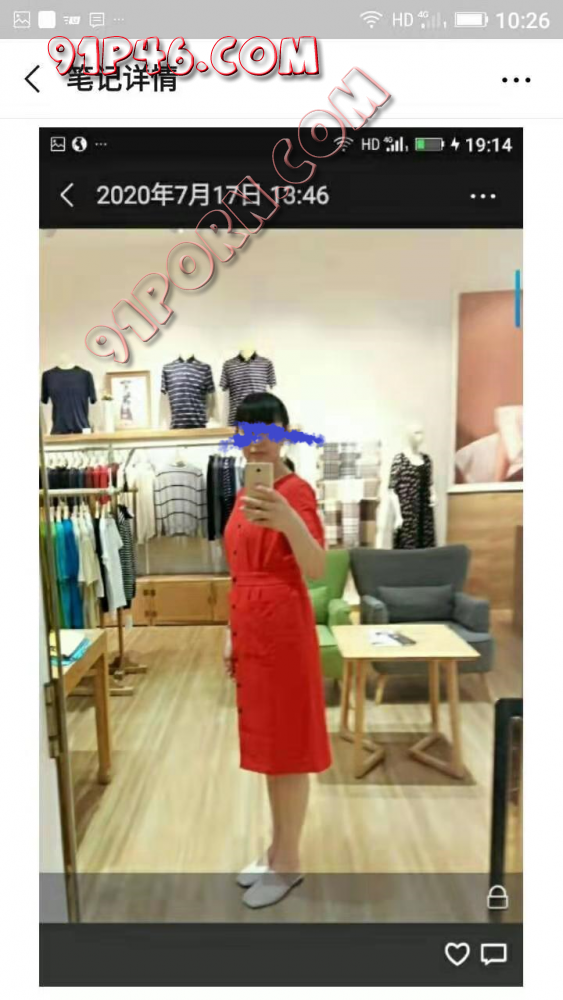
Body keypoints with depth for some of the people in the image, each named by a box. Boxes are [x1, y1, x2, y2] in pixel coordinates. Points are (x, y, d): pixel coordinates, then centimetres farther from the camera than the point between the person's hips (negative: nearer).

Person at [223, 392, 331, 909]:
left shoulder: (297, 490, -13)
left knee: (288, 743, 6)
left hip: (284, 628, -8)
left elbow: (317, 571, -27)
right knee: (265, 740, 19)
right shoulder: (244, 493, 12)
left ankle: (289, 863, 28)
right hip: (251, 629, 9)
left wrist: (290, 523, -45)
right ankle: (278, 849, 39)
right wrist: (232, 635, 16)